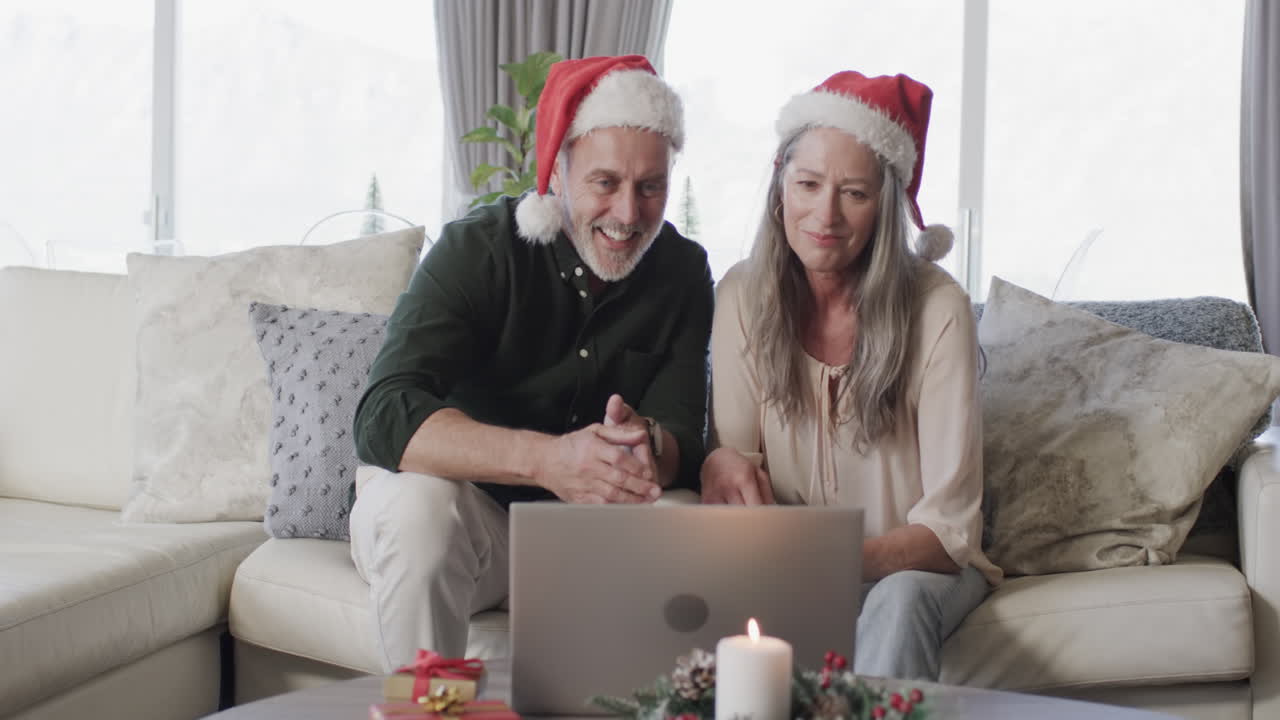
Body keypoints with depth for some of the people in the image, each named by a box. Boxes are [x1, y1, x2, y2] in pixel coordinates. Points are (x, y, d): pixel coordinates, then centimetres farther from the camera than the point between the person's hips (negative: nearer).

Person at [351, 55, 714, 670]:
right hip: (467, 509, -2)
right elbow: (384, 418, -30)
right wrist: (546, 458, -47)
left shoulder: (683, 272, -2)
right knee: (419, 500, -35)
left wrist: (649, 447, -38)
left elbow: (682, 438, -10)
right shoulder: (478, 249, -15)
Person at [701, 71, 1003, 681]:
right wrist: (721, 464, -27)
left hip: (913, 565, -2)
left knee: (898, 601, -36)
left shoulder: (936, 308, -15)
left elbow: (948, 527, -16)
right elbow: (733, 453, -1)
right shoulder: (743, 296, -5)